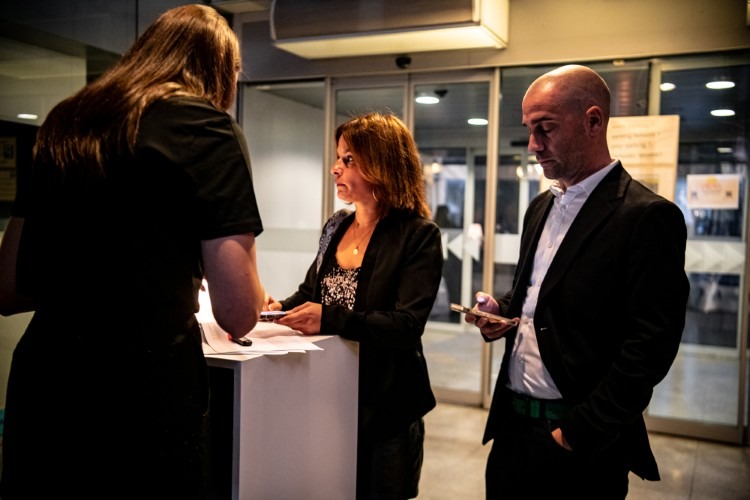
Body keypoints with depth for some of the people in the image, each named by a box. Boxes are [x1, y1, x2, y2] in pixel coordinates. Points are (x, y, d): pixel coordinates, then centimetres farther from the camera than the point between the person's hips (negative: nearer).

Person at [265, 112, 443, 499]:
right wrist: (280, 307, -5)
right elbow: (312, 290, 17)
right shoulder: (336, 227, 7)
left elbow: (407, 325, -22)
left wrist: (331, 319, -32)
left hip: (382, 404, -6)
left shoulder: (418, 236, -13)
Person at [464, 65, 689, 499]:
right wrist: (501, 310, -1)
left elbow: (650, 347, -18)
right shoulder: (541, 206, 10)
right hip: (512, 425, 7)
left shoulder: (647, 216, -14)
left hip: (582, 445, -6)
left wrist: (577, 433, -17)